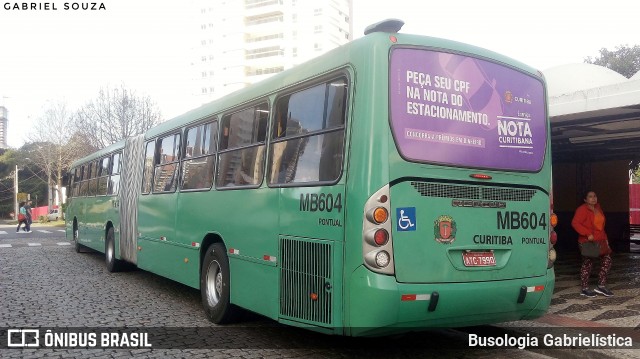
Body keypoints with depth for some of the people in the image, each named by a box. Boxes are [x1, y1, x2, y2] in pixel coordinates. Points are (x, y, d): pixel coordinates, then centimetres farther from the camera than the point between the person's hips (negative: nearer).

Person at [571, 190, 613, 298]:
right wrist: (588, 234, -28)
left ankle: (601, 286, 16)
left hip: (600, 240, 8)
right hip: (588, 242, -8)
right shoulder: (582, 210, -14)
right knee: (587, 264, 0)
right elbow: (575, 223, -25)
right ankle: (585, 289, 10)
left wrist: (605, 238, 18)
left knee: (607, 260, 5)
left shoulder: (598, 208, 12)